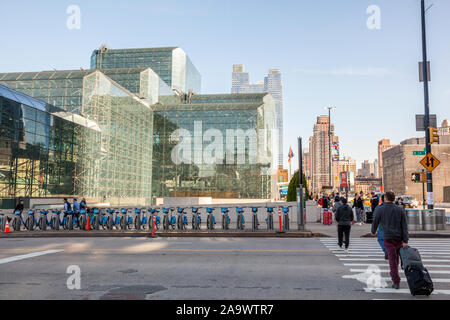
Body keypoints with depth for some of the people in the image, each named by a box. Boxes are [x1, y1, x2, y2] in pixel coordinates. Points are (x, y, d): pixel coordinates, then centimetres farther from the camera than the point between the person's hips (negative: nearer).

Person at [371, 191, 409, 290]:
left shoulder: (380, 209, -5)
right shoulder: (400, 210, 0)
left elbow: (375, 222, 5)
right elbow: (404, 226, -4)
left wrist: (373, 232, 25)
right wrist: (405, 241, -5)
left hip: (388, 238, -2)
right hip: (399, 237, 2)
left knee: (392, 259, -1)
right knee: (396, 257, 20)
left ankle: (396, 282, -5)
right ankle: (393, 274, 35)